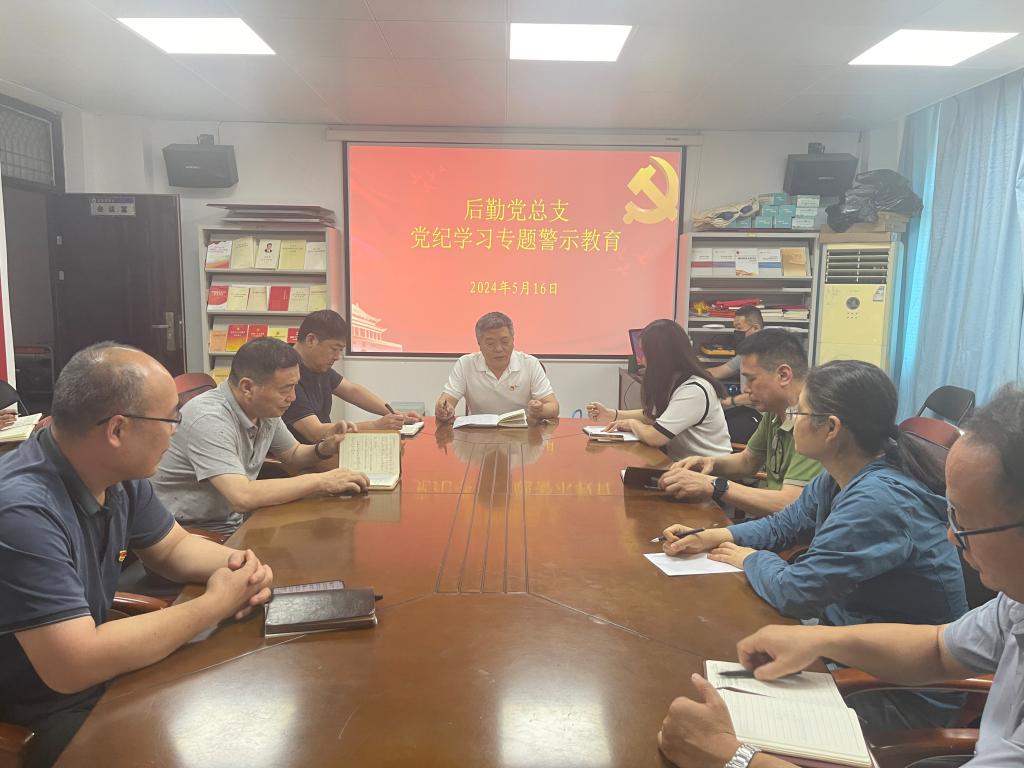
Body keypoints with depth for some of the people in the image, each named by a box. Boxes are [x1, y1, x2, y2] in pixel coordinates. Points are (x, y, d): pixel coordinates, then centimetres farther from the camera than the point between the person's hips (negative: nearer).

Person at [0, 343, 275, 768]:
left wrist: (238, 563, -12)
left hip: (93, 668, 8)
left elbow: (172, 548, 10)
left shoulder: (120, 475, -6)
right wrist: (214, 604, -25)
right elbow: (73, 667, -33)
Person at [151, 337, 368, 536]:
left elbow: (293, 456, 15)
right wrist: (321, 481, -29)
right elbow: (242, 497, -35)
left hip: (232, 524, 8)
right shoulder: (210, 419, -26)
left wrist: (323, 449, -8)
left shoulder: (265, 409, -1)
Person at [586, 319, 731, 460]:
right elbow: (653, 415, 20)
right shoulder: (673, 381, 6)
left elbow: (654, 437, -25)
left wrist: (632, 423, -5)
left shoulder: (694, 390, -24)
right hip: (681, 461, 8)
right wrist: (611, 413, 12)